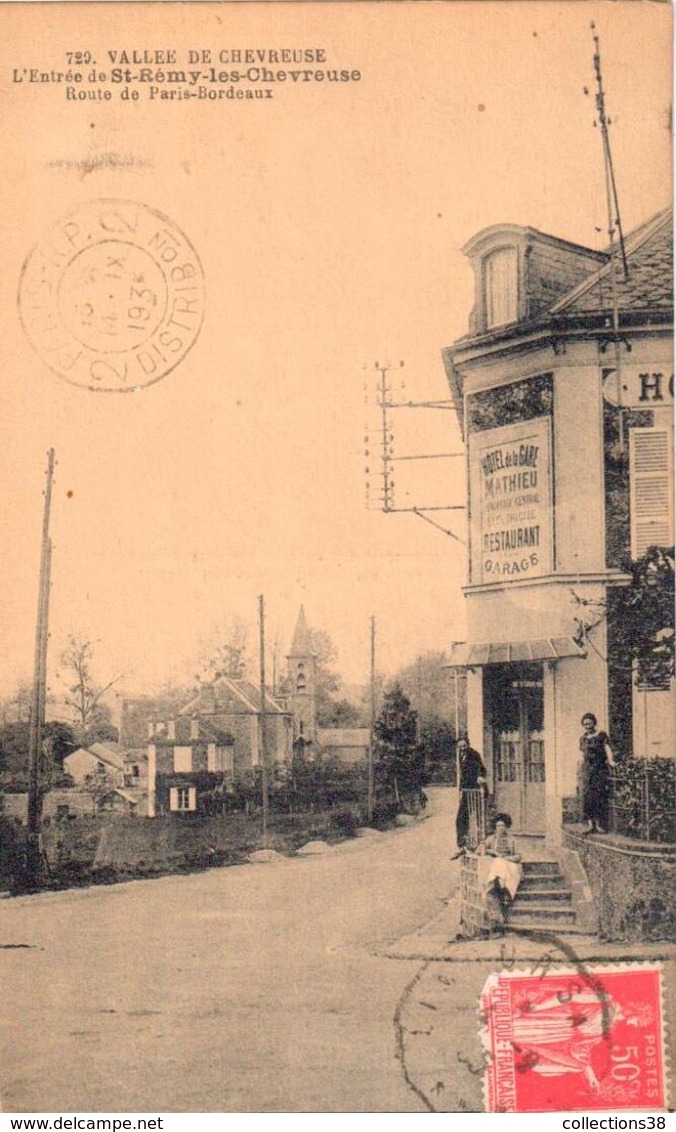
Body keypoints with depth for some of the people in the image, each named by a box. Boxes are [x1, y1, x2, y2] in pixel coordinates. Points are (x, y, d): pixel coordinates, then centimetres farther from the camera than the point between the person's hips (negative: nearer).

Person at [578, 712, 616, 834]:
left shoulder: (601, 735, -2)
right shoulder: (583, 738, 13)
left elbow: (607, 748, -13)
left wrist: (611, 761, -31)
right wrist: (580, 772, 13)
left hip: (600, 770, -5)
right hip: (586, 771, 5)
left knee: (599, 797, -6)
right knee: (587, 797, -1)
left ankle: (600, 825, -3)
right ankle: (591, 825, 1)